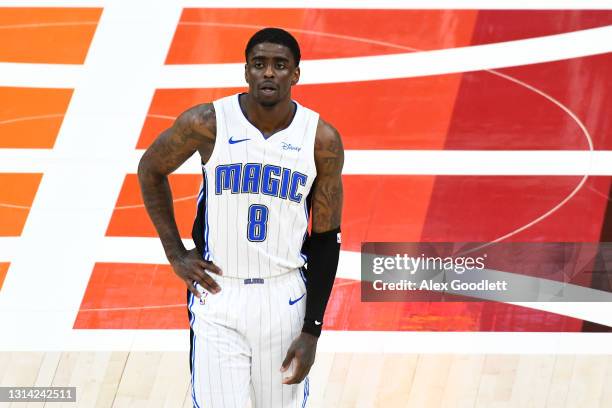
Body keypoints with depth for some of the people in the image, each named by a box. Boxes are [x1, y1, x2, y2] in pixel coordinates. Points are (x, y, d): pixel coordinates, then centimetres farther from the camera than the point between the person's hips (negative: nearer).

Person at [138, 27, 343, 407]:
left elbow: (326, 240, -2)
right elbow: (151, 170, 8)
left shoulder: (322, 140, -7)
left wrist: (311, 333, -5)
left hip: (284, 297, 1)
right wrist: (175, 253, 2)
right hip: (217, 294, -1)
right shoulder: (207, 123, -11)